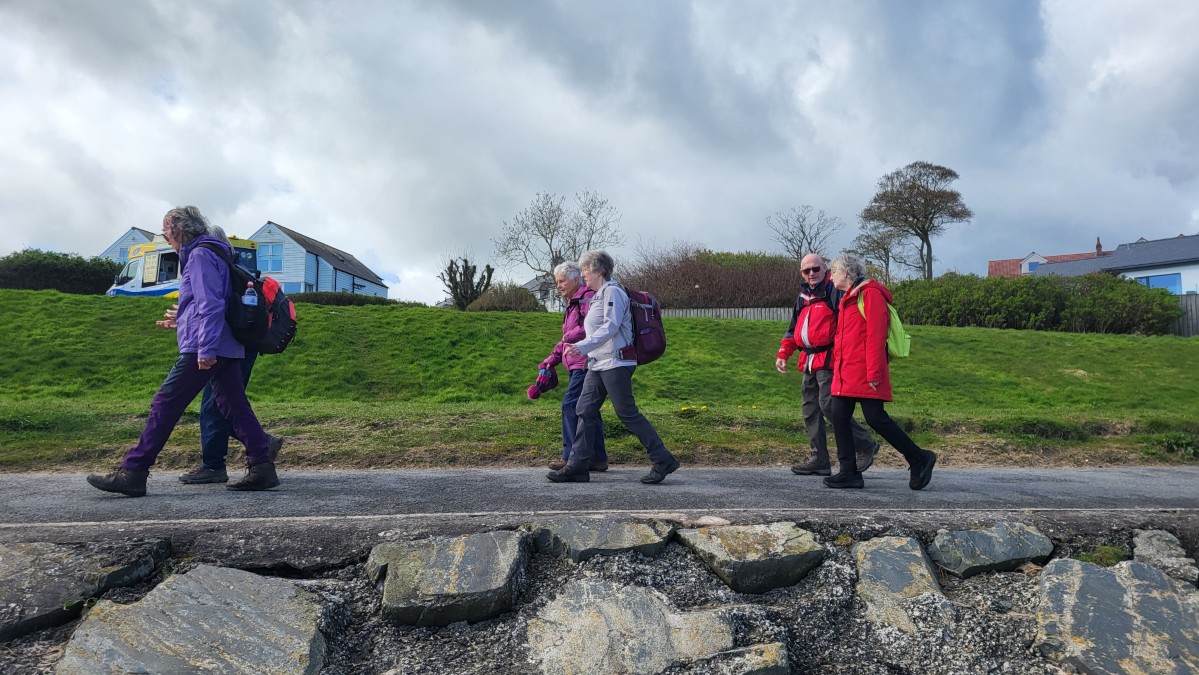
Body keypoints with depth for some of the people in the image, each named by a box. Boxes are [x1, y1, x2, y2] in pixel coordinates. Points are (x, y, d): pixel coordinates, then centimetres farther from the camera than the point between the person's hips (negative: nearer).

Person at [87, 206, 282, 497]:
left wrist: (206, 348, -24)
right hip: (226, 348, 10)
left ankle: (132, 473, -1)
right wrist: (182, 321, 36)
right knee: (235, 406, 6)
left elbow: (210, 304, -19)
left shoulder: (200, 255, -9)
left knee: (165, 405, -5)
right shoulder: (213, 253, 22)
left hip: (202, 349, -10)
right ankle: (262, 467, 3)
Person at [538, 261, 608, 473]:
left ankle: (571, 458, -6)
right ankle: (598, 458, 15)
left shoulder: (587, 297, -9)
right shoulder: (572, 303, 23)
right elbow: (566, 338, 28)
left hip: (586, 363, -10)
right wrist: (552, 359, 21)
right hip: (578, 365, 10)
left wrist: (574, 335, -27)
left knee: (570, 405, -11)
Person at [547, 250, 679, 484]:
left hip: (614, 362, -10)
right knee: (585, 411, 5)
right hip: (598, 364, 10)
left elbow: (611, 327, -21)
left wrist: (583, 346, -27)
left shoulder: (612, 291, -10)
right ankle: (576, 466, 7)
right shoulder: (599, 296, 20)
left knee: (627, 412, -8)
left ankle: (663, 460, 0)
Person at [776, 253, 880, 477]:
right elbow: (792, 330, 26)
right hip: (809, 362, 8)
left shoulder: (834, 292, -5)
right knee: (810, 410, 7)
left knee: (829, 406, -14)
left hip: (828, 359, -8)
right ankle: (819, 460, 13)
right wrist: (783, 354, 16)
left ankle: (866, 445, 4)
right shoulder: (803, 297, 20)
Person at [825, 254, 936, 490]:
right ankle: (849, 472, 6)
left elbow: (875, 335, -16)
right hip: (845, 374, 9)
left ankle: (919, 458, 9)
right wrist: (837, 367, 15)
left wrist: (874, 373, -20)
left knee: (875, 418, -8)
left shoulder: (870, 293, -8)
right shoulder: (849, 298, 21)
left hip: (865, 375, -9)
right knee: (839, 417, 2)